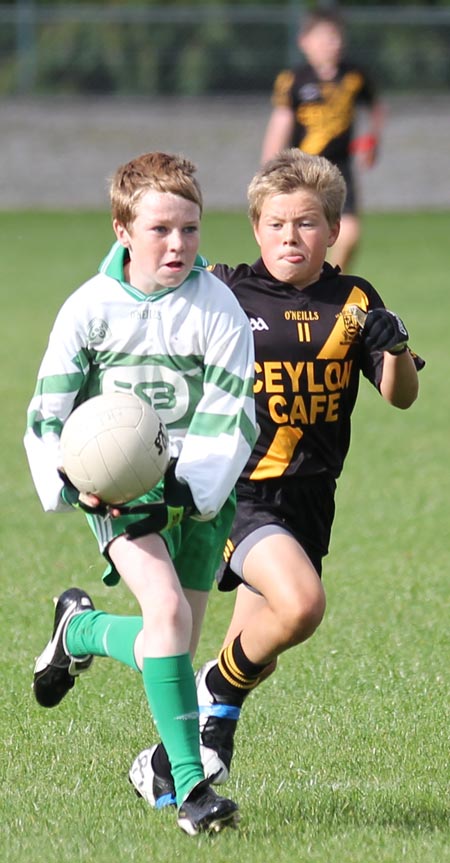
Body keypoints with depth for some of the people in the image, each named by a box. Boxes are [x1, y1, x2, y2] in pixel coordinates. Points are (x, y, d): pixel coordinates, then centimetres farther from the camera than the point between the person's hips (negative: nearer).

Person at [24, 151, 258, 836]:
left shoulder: (218, 310, -5)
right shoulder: (90, 309, -4)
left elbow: (229, 420, -8)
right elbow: (48, 413, 0)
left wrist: (190, 490, -23)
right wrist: (72, 483, -17)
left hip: (197, 491, 2)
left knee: (174, 647, 4)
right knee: (167, 610, -25)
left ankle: (80, 631, 38)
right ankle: (189, 783, -24)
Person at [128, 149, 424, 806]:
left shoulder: (353, 303, 4)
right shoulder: (223, 294, -3)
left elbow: (402, 396, 1)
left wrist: (394, 347, -19)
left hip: (308, 500, 4)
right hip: (236, 489, -4)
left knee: (255, 653, 9)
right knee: (300, 604, -27)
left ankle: (169, 761, 28)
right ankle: (219, 690, 0)